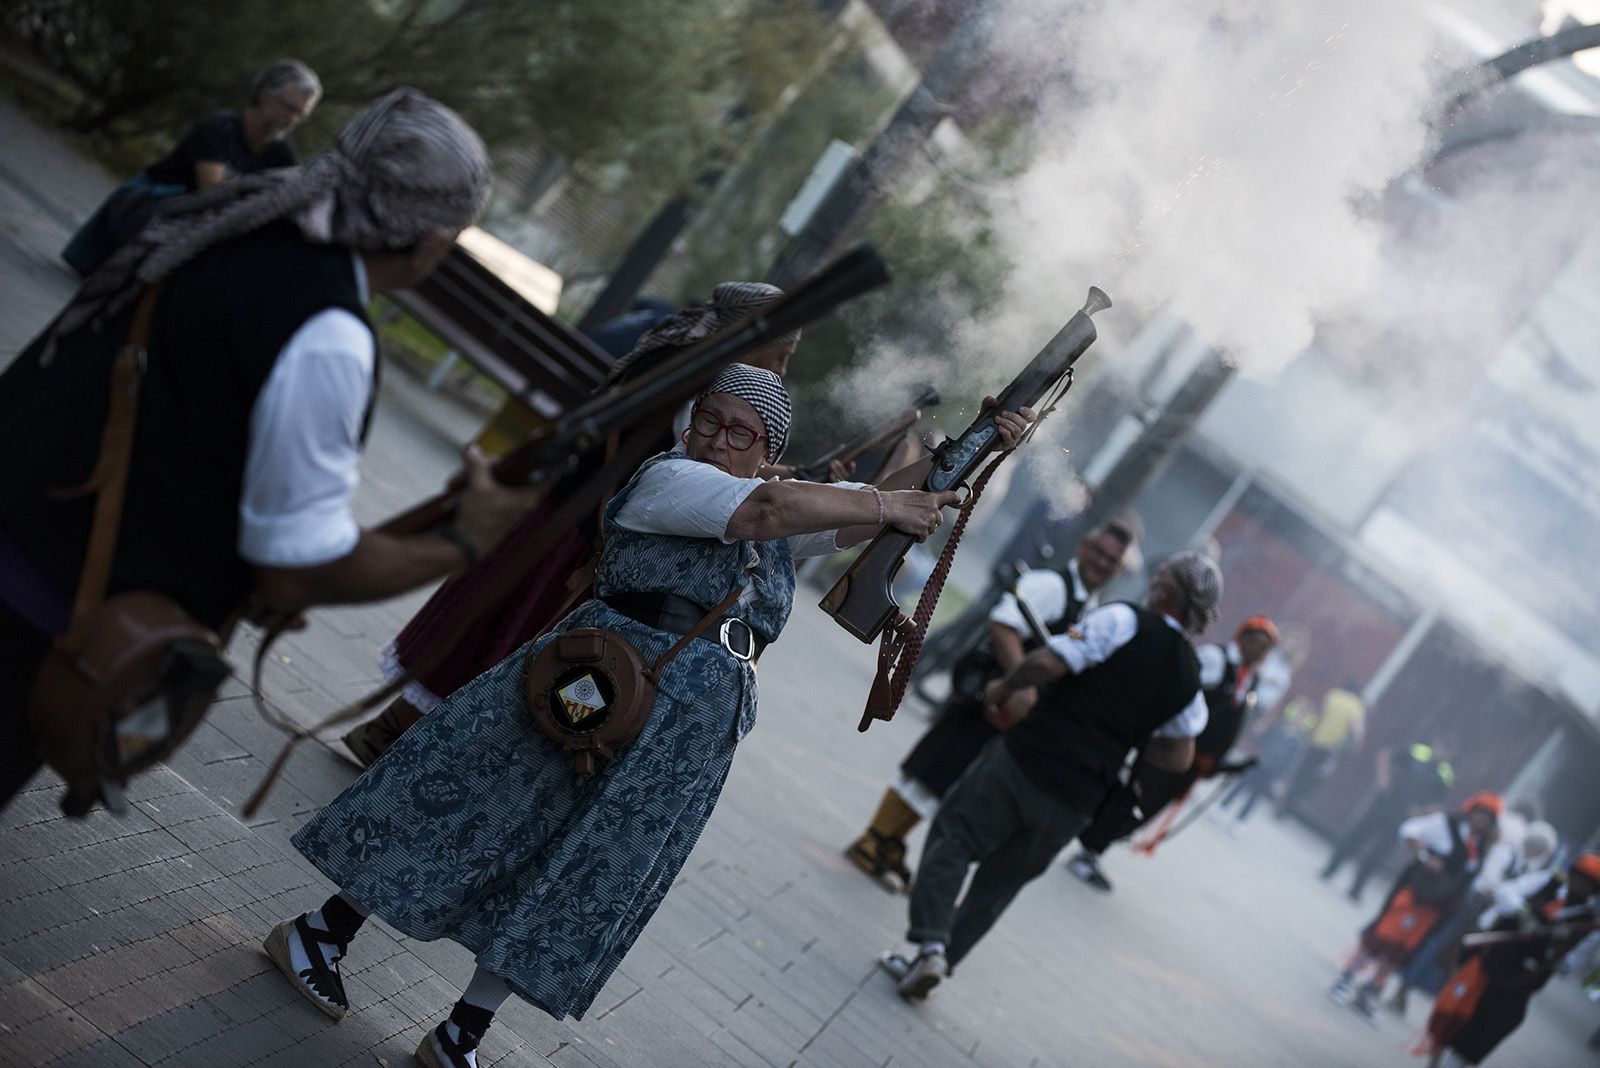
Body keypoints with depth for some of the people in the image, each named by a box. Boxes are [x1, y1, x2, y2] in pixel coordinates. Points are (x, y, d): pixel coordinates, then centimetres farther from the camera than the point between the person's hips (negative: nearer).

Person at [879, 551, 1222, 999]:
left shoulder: (1126, 621, -9)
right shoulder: (1190, 680, 9)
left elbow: (1048, 662, -19)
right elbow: (1179, 756, 14)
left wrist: (1004, 688, -1)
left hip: (1026, 760, -5)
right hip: (1074, 807, 5)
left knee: (952, 838, 6)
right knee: (998, 885, 18)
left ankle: (930, 943, -11)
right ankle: (938, 962, 18)